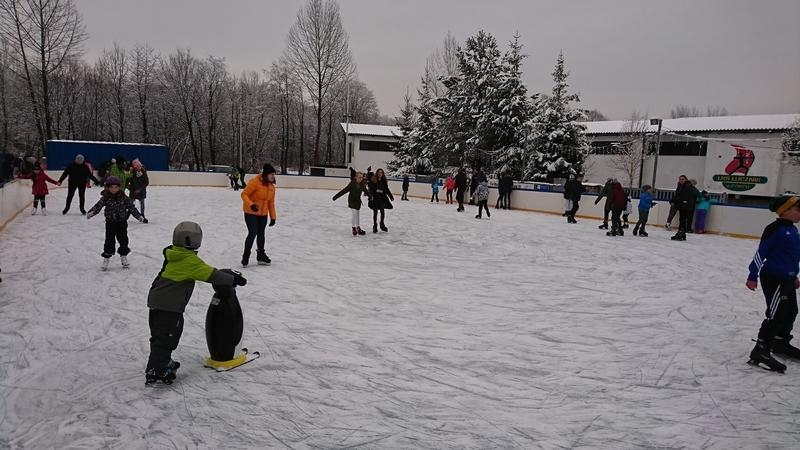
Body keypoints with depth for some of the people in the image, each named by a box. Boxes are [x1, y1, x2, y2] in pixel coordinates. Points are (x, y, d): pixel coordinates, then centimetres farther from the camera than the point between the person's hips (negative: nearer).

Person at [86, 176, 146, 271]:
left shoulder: (124, 198, -4)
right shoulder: (105, 198, -6)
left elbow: (132, 207, -3)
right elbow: (98, 206, -11)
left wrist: (140, 217, -7)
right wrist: (91, 212, -29)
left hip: (122, 223, 1)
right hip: (110, 223, -1)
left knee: (123, 240, 9)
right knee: (109, 241, -1)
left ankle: (123, 257, 27)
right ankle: (106, 259, 10)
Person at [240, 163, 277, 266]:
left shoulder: (271, 186, 3)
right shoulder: (255, 182, -19)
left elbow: (271, 203, 9)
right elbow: (244, 194, -18)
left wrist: (273, 216, 7)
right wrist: (251, 204, -34)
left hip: (263, 214, 6)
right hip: (251, 213, -6)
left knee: (261, 234, 13)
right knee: (253, 233, -11)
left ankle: (261, 255, 26)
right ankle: (246, 256, 6)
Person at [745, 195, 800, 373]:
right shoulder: (775, 229, -17)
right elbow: (761, 253, -18)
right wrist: (753, 276, -18)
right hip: (773, 278, -10)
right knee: (776, 315, -13)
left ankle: (781, 343, 39)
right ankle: (760, 351, -10)